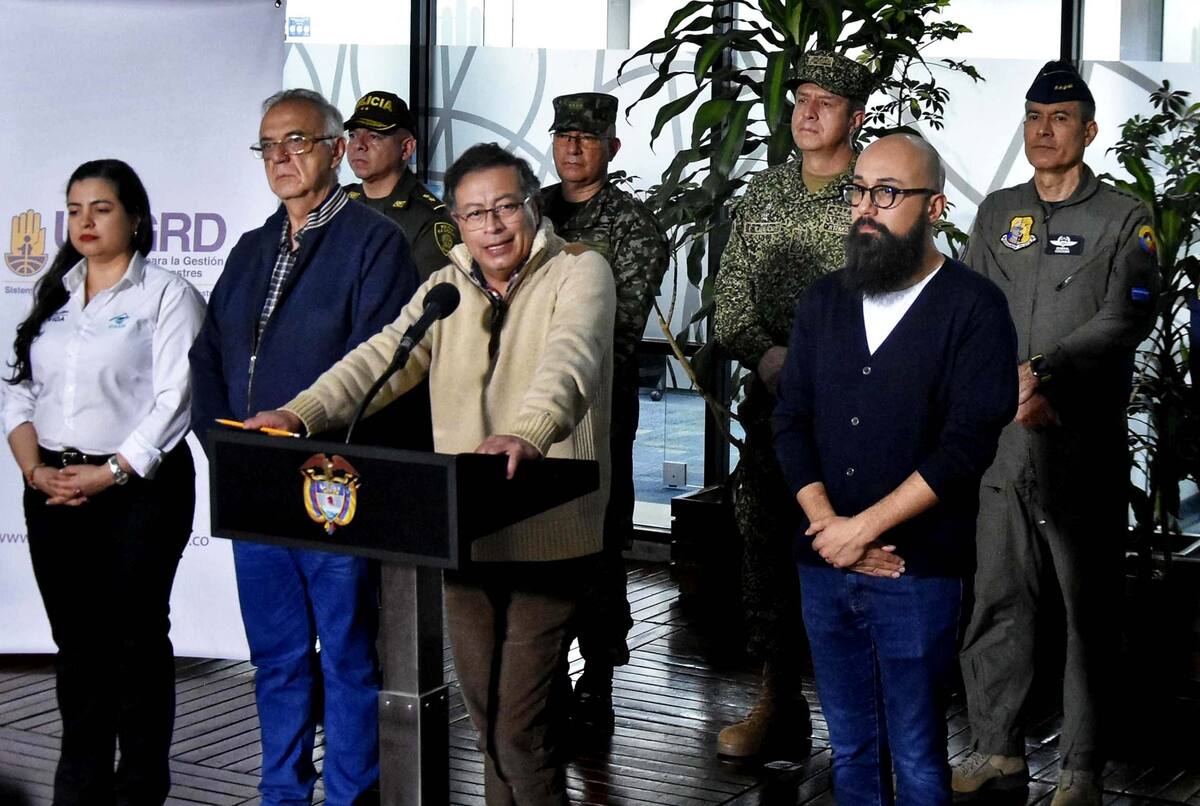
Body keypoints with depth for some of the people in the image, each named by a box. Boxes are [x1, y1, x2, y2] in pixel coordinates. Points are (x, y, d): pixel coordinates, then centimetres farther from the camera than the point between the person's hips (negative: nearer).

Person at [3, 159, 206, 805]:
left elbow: (173, 401, -11)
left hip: (139, 490, -5)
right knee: (76, 641, 9)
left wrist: (109, 473, -16)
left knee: (135, 638, -1)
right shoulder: (52, 296, 16)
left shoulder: (167, 295, -2)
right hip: (54, 493, 5)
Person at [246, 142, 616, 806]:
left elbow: (569, 358, -24)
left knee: (522, 720, -6)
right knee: (484, 708, 13)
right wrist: (301, 412, -16)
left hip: (546, 533, -5)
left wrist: (528, 432, -44)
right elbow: (385, 355, 1)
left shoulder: (579, 272, -4)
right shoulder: (447, 287, 14)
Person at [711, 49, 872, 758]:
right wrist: (766, 355, -6)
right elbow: (731, 297, 12)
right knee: (767, 546, 7)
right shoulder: (763, 192, 13)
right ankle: (779, 704, 18)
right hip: (772, 406, 5)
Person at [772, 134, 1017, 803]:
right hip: (824, 565, 5)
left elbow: (970, 441, -14)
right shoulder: (824, 302, 11)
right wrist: (829, 526, -9)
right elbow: (791, 421, 7)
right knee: (851, 748, 14)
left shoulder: (973, 306, -5)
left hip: (918, 572, -5)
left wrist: (863, 526, -15)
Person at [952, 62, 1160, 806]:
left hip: (1086, 444, -3)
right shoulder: (998, 213, 15)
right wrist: (1010, 390, -8)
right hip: (1004, 440, 4)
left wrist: (1042, 372, -20)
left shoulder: (1124, 219, 3)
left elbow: (1128, 318, -9)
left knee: (1089, 607, 1)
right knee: (998, 599, 6)